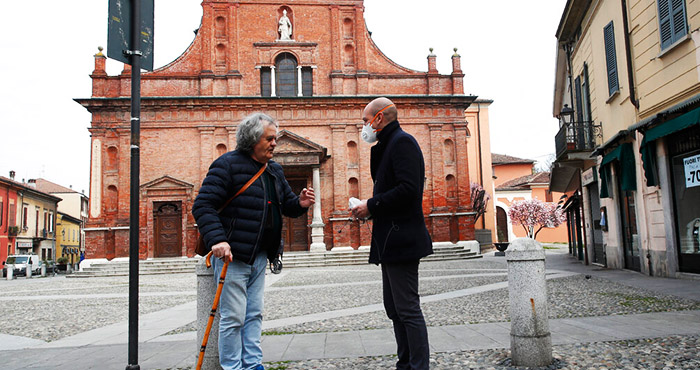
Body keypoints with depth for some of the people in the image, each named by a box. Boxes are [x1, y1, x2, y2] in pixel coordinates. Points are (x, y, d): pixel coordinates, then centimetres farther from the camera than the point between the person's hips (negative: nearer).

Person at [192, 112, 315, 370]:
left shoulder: (274, 170, 13)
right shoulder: (228, 165, -11)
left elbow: (285, 204, 19)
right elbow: (203, 206, -17)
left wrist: (300, 204, -5)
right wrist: (217, 239, -29)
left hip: (259, 256, 8)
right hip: (231, 254, -7)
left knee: (254, 315, 14)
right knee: (233, 317, -1)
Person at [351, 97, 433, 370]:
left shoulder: (401, 142, -10)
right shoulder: (388, 145, 21)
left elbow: (408, 188, -22)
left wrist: (372, 206, -15)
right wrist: (370, 207, 8)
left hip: (400, 239, -11)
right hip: (391, 241, 11)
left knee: (407, 309, -6)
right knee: (394, 308, 15)